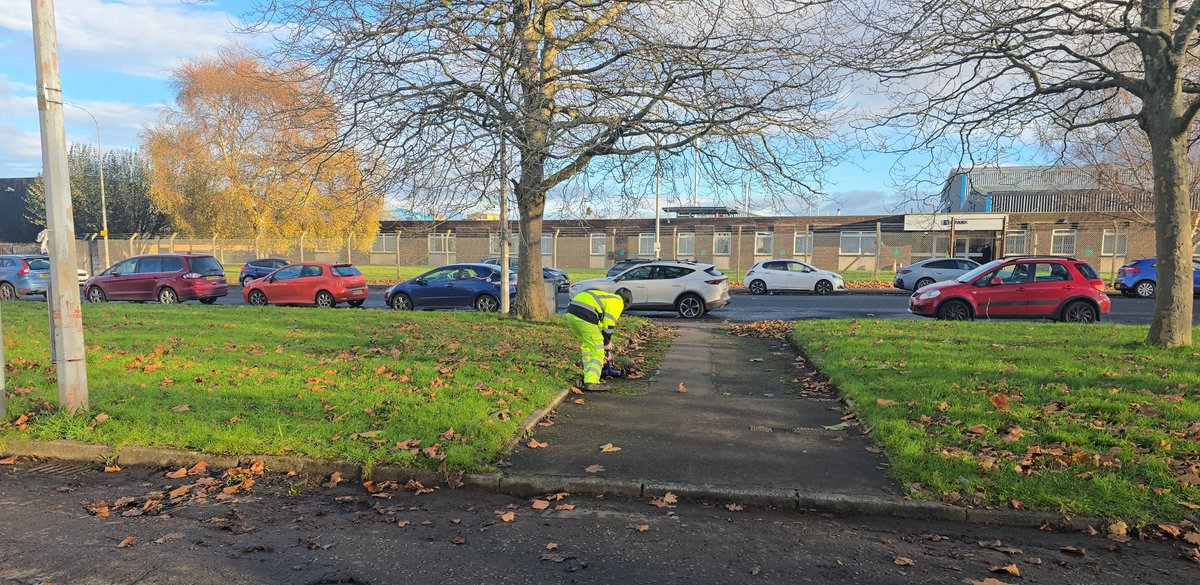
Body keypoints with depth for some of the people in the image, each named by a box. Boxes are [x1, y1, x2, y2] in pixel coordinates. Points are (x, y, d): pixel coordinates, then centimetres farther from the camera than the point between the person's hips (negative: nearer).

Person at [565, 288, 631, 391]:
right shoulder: (617, 302, 10)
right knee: (597, 352, 1)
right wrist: (607, 342, 17)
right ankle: (591, 382, -8)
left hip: (570, 313, 9)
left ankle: (588, 375, 31)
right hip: (585, 317, -9)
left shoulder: (605, 296, 36)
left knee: (586, 345, 27)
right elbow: (609, 323, 3)